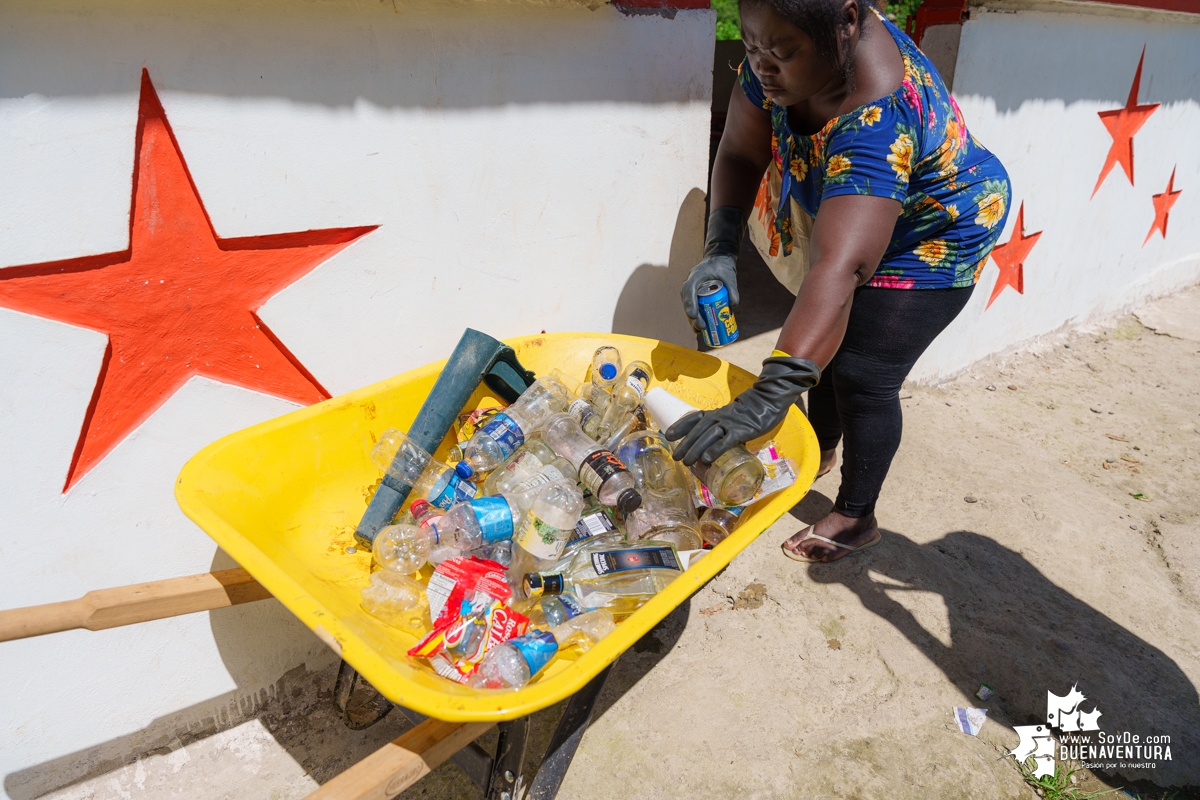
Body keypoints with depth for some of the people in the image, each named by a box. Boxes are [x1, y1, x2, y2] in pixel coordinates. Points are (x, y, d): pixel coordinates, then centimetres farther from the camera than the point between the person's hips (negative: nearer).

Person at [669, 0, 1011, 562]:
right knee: (826, 344, 16)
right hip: (852, 219, 8)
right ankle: (820, 453, 40)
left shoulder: (877, 120, -42)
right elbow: (740, 155, -13)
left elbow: (840, 268, -53)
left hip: (934, 240, -7)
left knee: (862, 378, -8)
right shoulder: (783, 54, -20)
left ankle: (856, 518, 14)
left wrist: (767, 399, -61)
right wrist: (719, 252, -30)